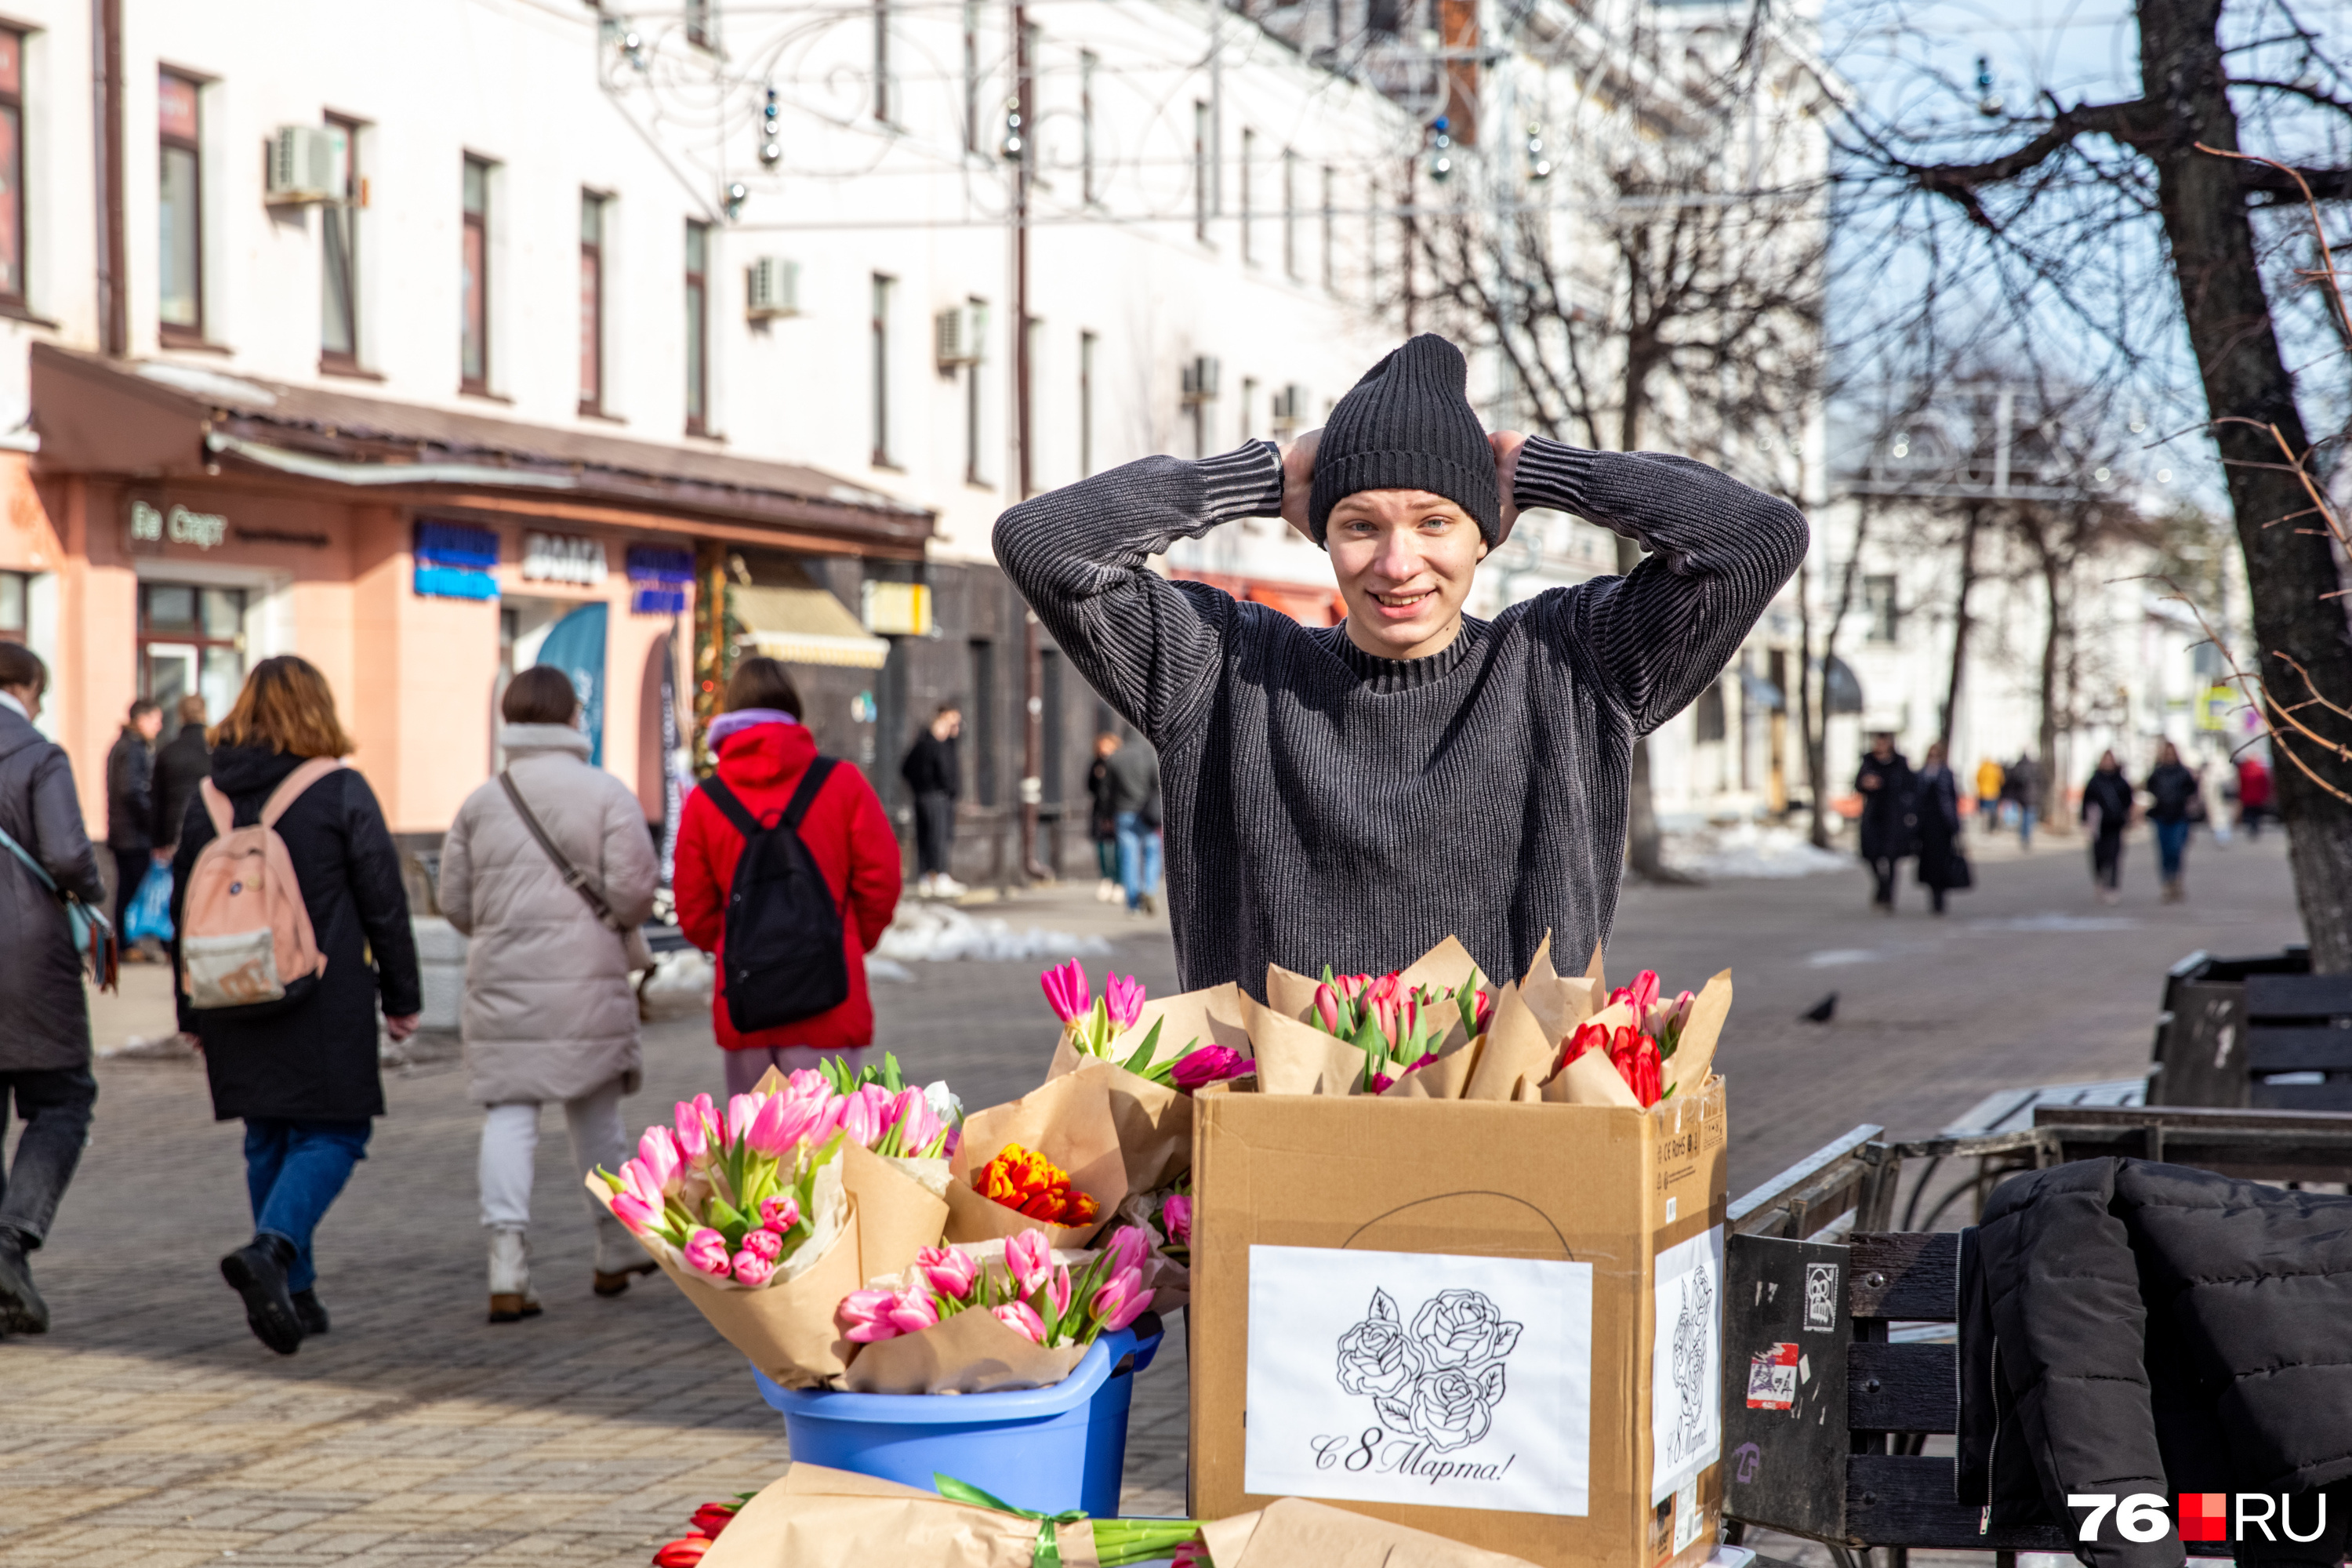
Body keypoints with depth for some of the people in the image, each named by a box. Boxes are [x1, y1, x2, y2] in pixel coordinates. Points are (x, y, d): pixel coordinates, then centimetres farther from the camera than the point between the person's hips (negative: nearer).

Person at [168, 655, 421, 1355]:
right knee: (332, 1135, 0)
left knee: (267, 1140, 14)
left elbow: (182, 910, 11)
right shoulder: (342, 793, -6)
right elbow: (385, 903, -5)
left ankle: (292, 1293, 15)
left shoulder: (207, 798, 6)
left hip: (235, 1004, 5)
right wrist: (401, 997, 4)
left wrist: (192, 1013, 19)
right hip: (327, 1005, -5)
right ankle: (271, 1249, -23)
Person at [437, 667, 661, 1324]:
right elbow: (633, 890, -11)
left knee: (508, 1113, 1)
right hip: (587, 981, -1)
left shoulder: (482, 802, 5)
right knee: (595, 1110, 13)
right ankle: (618, 1250, 25)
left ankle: (508, 1269, -11)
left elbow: (453, 901, 7)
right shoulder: (607, 794, -4)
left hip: (500, 981, 1)